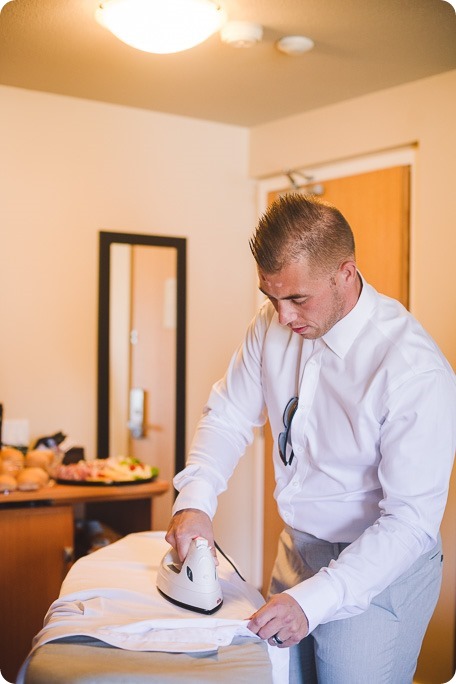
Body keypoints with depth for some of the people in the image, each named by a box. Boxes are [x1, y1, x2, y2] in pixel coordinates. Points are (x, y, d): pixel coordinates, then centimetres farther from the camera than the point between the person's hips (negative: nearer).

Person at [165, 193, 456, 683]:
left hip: (377, 573, -6)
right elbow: (228, 415, 5)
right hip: (297, 551, 6)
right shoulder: (273, 325, -6)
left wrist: (314, 599, -29)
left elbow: (411, 522, -24)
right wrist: (195, 499, -12)